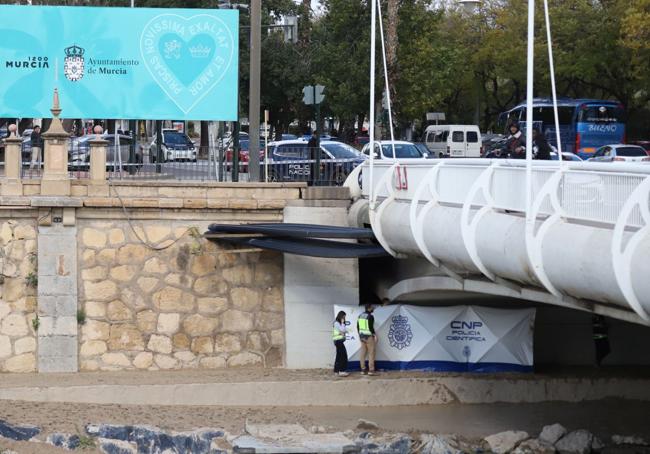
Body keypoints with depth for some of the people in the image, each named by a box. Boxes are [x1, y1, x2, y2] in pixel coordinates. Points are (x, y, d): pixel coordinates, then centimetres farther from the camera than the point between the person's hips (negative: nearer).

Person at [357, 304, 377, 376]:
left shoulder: (360, 316, 9)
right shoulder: (370, 316, -15)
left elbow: (358, 327, 13)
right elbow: (371, 327, -19)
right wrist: (375, 335, -9)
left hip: (362, 336, 7)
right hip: (369, 336, -7)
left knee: (363, 353, 9)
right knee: (371, 353, -2)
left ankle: (363, 369, 12)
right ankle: (371, 370, -5)